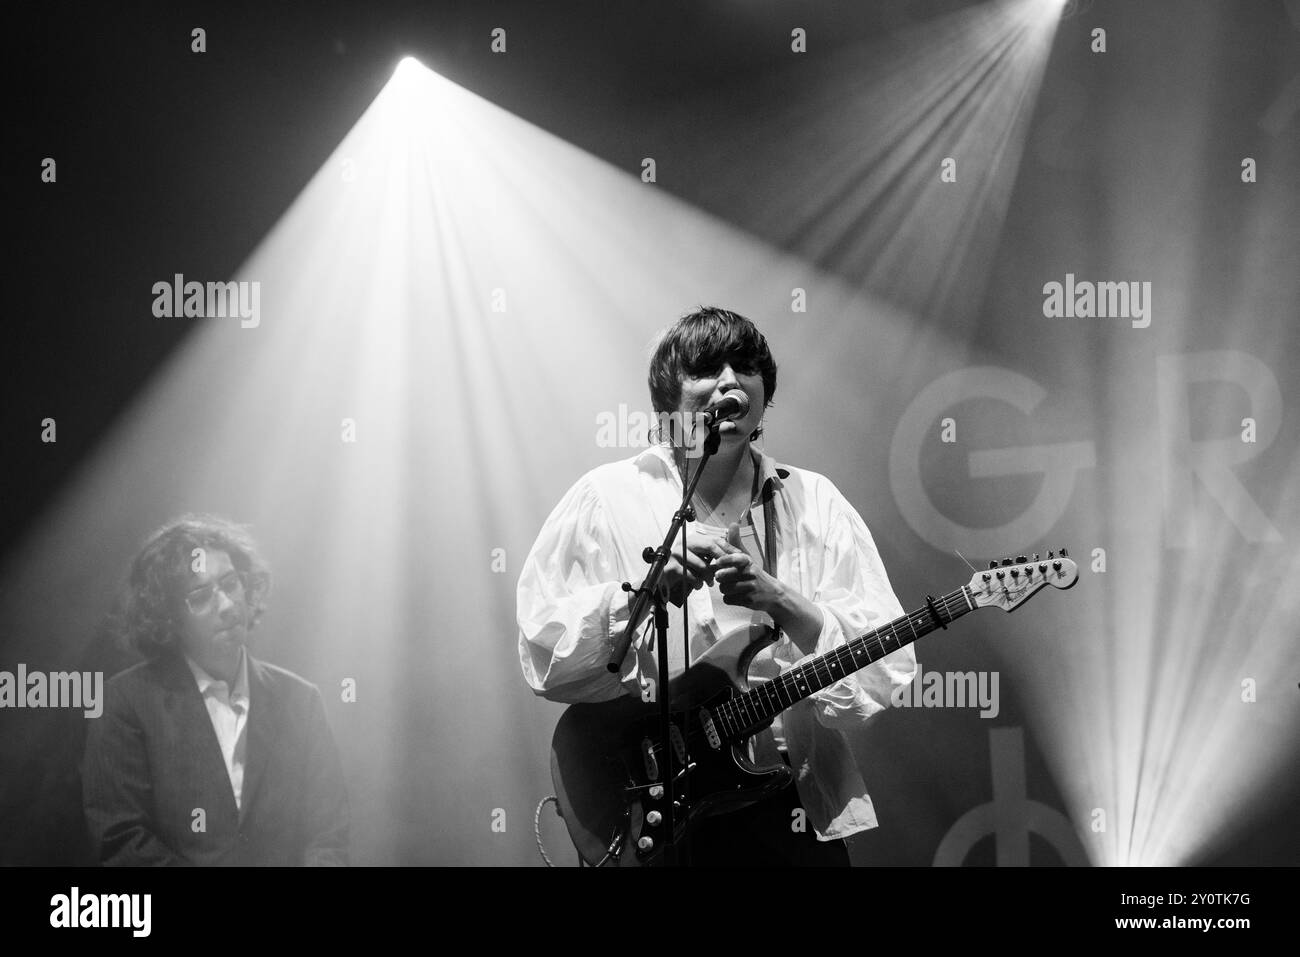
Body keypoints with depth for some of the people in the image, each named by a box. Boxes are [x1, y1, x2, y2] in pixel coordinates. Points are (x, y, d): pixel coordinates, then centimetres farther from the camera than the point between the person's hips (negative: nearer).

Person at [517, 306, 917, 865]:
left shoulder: (814, 504, 6)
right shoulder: (606, 499, 0)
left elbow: (889, 669, -4)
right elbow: (541, 657, -8)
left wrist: (784, 603, -19)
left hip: (797, 813, 2)